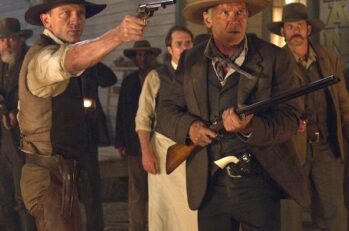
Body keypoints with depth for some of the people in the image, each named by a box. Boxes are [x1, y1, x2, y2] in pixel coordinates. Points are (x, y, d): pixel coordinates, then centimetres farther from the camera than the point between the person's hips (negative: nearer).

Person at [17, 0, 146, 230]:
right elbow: (72, 59, -43)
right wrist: (118, 35, -60)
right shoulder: (43, 56, -20)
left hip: (57, 171, 11)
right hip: (51, 175, -11)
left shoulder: (47, 52, 13)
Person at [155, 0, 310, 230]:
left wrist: (251, 128, -26)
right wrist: (189, 126, -11)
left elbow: (290, 118, -7)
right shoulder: (190, 61, 7)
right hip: (210, 183, 3)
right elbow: (166, 108, 10)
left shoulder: (274, 58, -2)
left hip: (259, 180, -2)